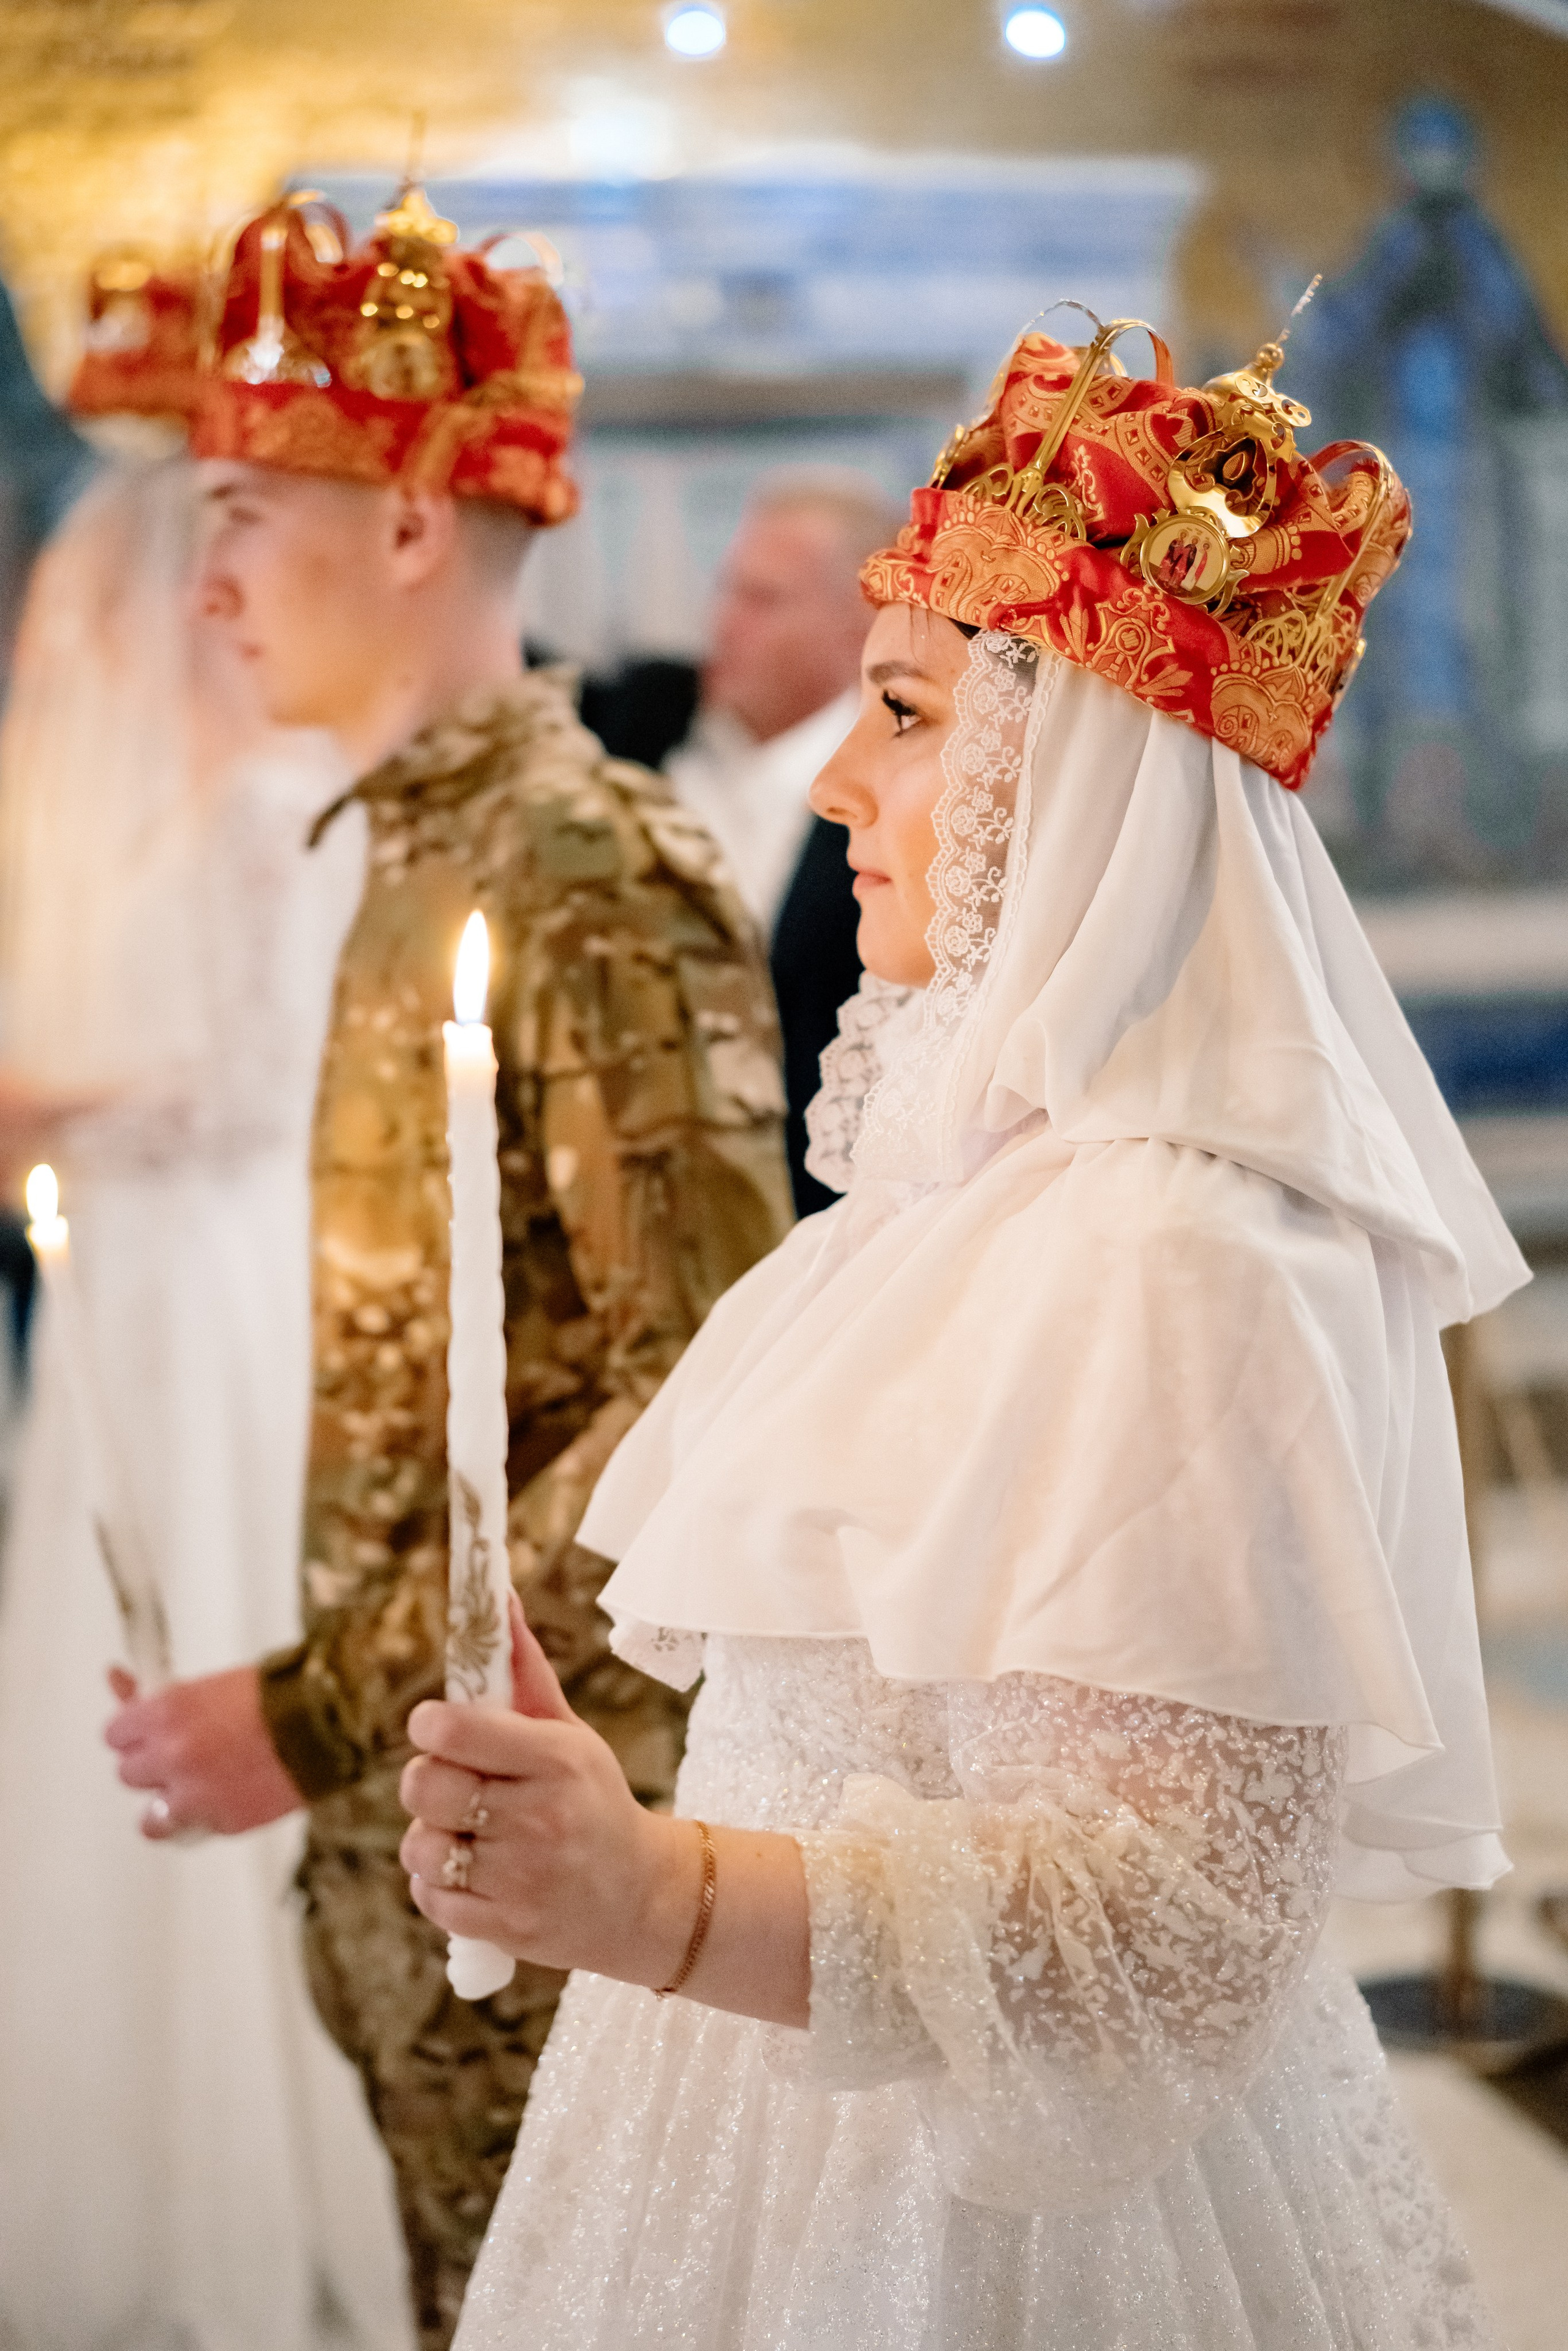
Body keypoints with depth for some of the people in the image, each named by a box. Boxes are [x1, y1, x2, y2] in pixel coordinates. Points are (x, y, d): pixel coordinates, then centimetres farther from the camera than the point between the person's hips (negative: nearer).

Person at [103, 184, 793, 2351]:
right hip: (412, 1818, 8)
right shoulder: (417, 859, 10)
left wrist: (324, 1709, -22)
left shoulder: (595, 877, -17)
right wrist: (337, 1713, 10)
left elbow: (711, 1393, -24)